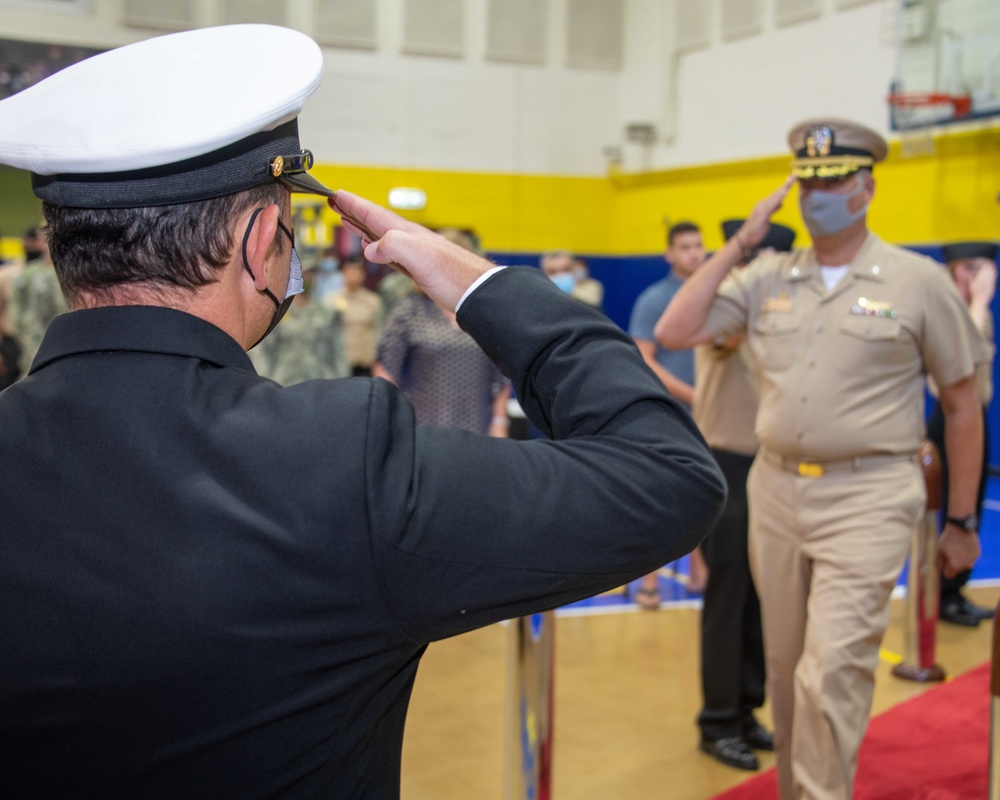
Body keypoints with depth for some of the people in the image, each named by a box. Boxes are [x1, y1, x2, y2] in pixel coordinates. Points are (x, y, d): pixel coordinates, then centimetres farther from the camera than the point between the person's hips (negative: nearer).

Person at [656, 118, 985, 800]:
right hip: (775, 491, 5)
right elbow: (674, 333, 0)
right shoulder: (767, 277, 7)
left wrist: (961, 522, 4)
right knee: (785, 668, 14)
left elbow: (962, 405, 3)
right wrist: (739, 244, -1)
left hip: (867, 499, -4)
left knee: (832, 670, -14)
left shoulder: (919, 281, -2)